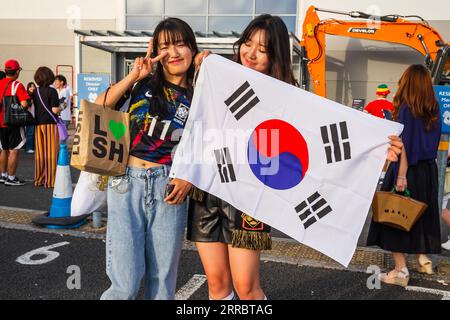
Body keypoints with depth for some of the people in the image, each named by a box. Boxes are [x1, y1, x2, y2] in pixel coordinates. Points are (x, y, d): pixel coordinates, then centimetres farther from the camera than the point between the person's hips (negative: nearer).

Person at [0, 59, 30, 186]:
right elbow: (24, 103, -24)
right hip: (14, 123, -6)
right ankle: (11, 178, 4)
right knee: (14, 151, 1)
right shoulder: (17, 85, -13)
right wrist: (30, 103, -3)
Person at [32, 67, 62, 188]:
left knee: (40, 152, 10)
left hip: (38, 124, 5)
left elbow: (34, 108, 9)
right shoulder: (52, 91, -9)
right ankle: (50, 180, 0)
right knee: (51, 152, -1)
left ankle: (39, 179, 15)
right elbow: (55, 110, -13)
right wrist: (62, 107, 5)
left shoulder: (35, 92, 7)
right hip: (50, 123, -5)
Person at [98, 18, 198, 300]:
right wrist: (134, 76, -4)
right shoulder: (143, 84, 7)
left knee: (162, 278, 8)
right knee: (126, 282, -3)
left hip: (169, 188, 1)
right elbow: (99, 109, -2)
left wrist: (189, 178, -10)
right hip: (127, 183, 0)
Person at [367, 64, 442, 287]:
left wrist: (401, 176, -19)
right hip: (429, 170, 7)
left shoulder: (406, 109, -14)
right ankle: (423, 258, 31)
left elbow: (405, 145, -19)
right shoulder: (433, 110, 5)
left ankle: (401, 270, 3)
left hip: (408, 170, -7)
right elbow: (433, 143, 10)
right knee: (422, 215, 22)